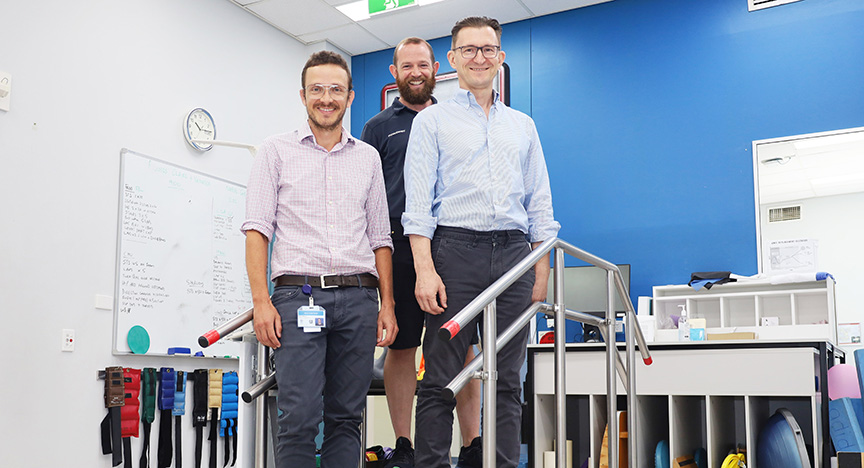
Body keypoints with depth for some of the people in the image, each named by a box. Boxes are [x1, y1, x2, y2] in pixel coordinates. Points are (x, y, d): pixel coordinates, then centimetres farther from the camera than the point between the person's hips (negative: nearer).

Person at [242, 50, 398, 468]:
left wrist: (387, 304, 7)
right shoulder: (276, 151, 8)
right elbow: (258, 229, 1)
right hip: (298, 296, -3)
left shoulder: (368, 157, 16)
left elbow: (380, 238, 16)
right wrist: (261, 301, -9)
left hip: (359, 298, 3)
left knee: (346, 417, 6)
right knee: (299, 418, -7)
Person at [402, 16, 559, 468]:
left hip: (513, 252, 4)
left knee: (507, 379, 5)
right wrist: (425, 269, -12)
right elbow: (418, 202, 0)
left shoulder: (523, 125, 20)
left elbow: (539, 203, 17)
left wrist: (541, 271, 7)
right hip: (455, 249, -3)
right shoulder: (432, 120, 9)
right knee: (441, 379, -4)